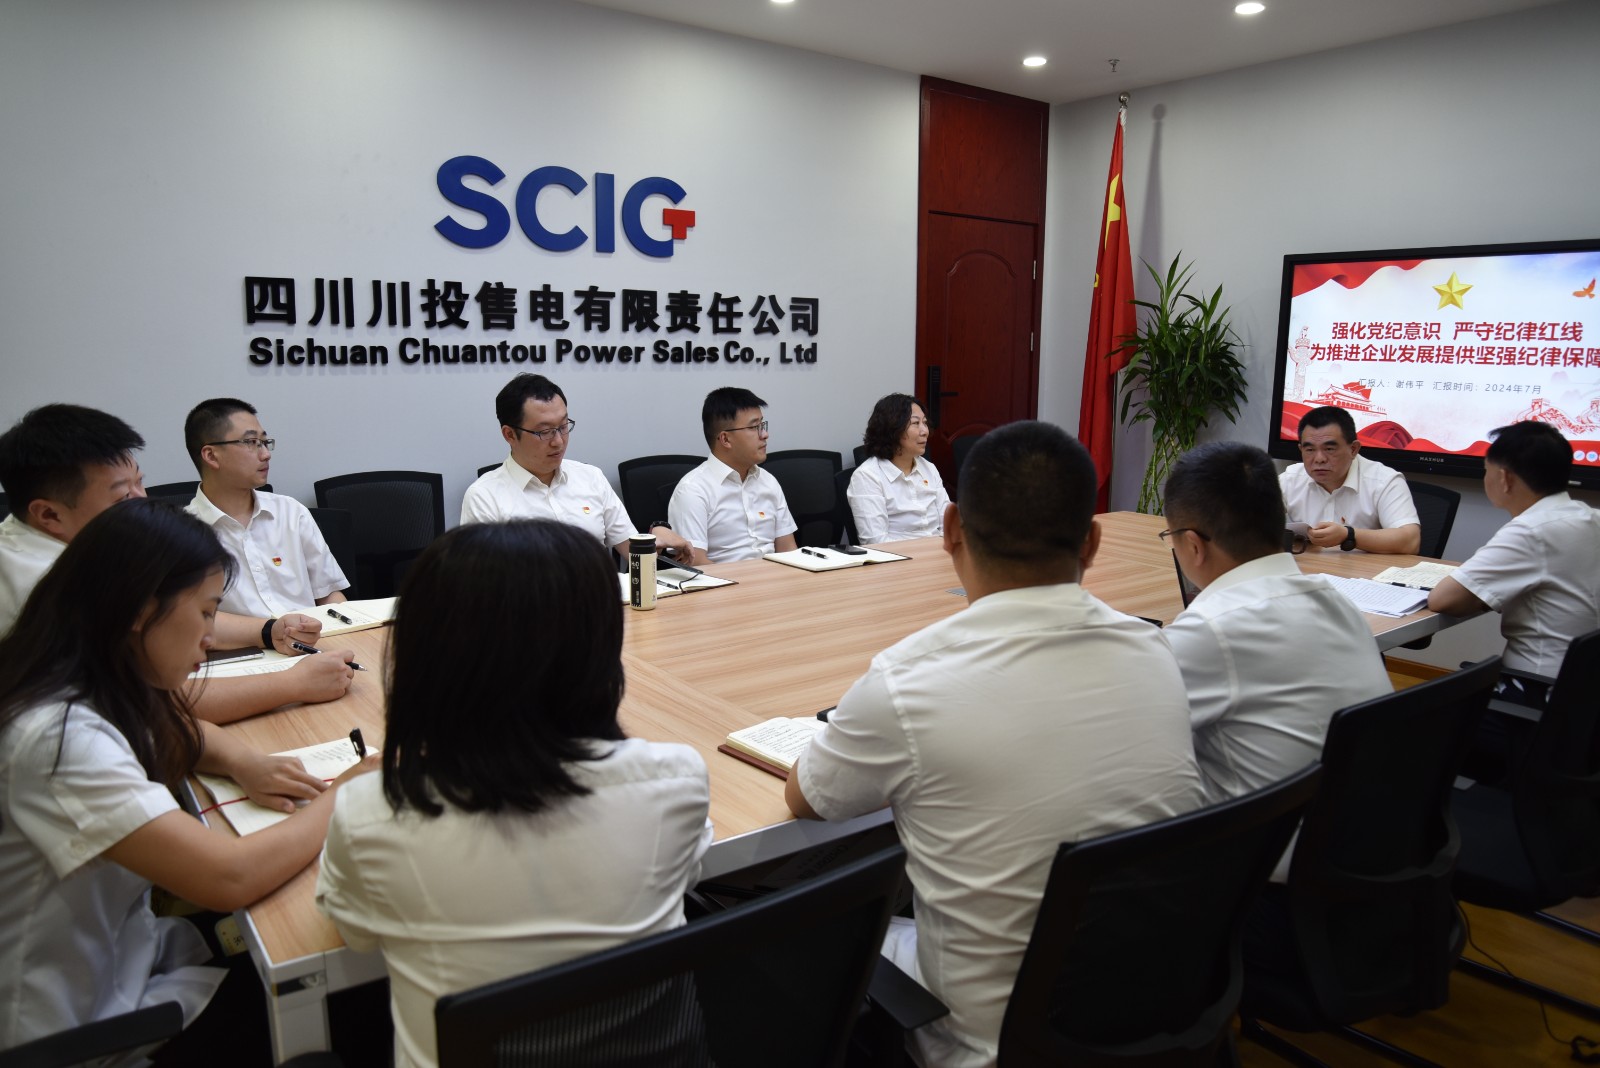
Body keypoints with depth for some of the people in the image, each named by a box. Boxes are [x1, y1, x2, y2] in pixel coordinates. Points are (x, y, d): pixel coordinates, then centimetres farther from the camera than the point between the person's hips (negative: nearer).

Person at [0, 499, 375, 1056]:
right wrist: (344, 797, -18)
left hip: (118, 944, 8)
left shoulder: (104, 687, -5)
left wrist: (247, 764, -6)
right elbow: (230, 877, -35)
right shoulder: (59, 737, -32)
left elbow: (185, 732, 16)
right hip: (76, 1022, -7)